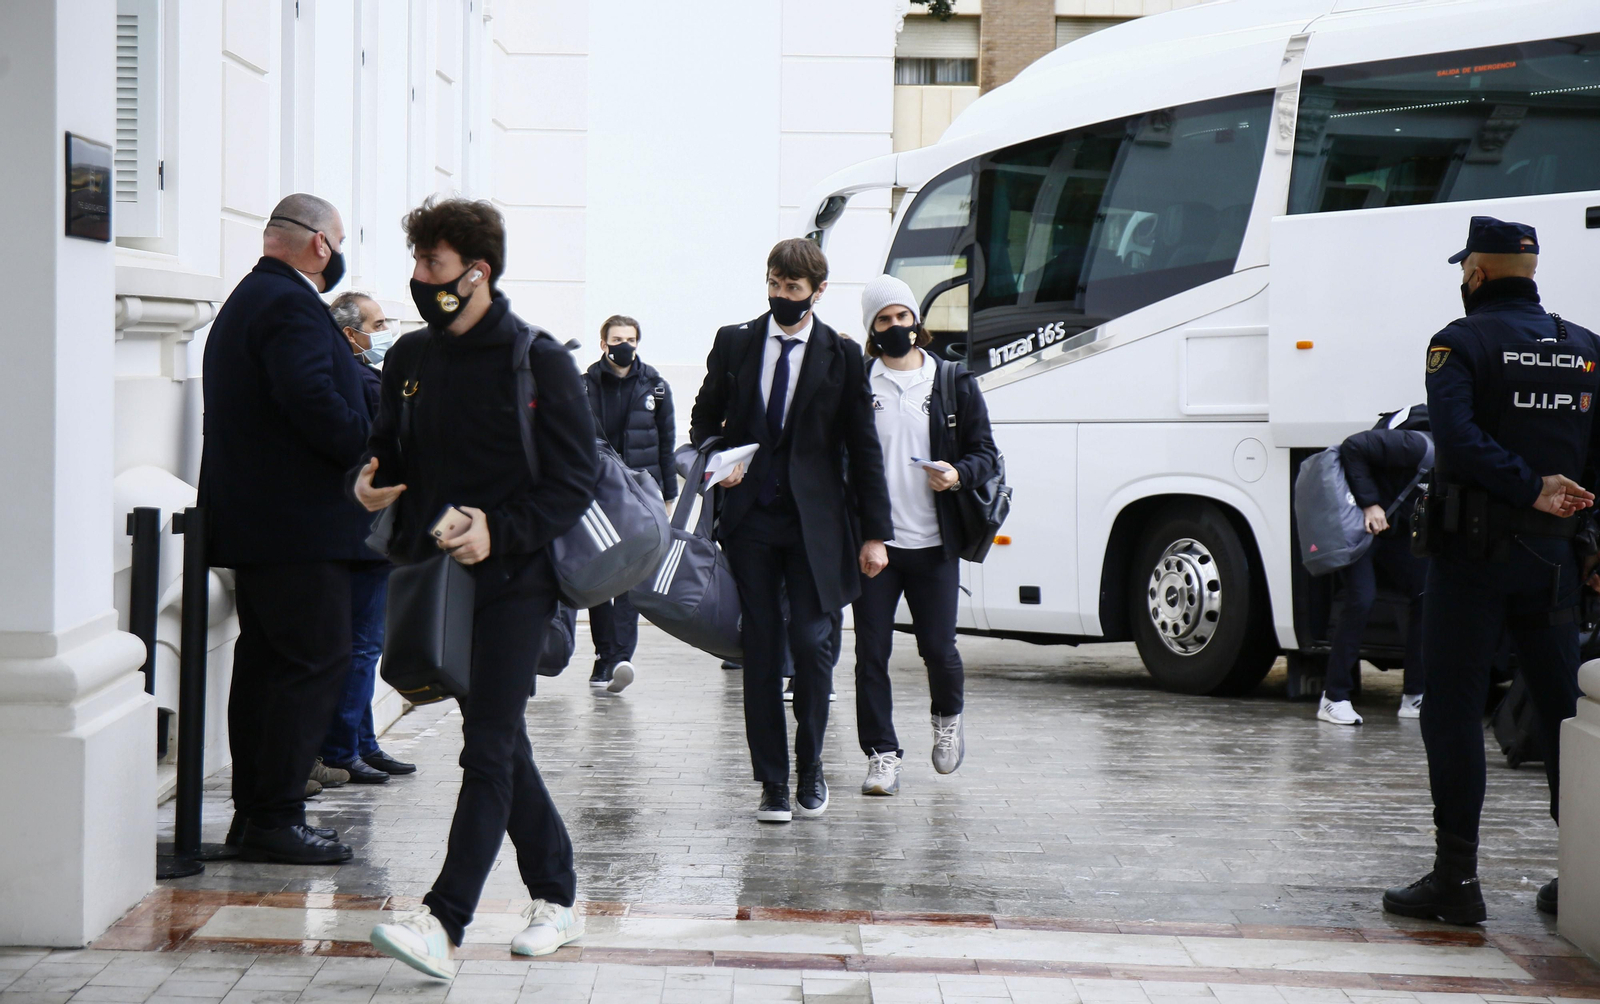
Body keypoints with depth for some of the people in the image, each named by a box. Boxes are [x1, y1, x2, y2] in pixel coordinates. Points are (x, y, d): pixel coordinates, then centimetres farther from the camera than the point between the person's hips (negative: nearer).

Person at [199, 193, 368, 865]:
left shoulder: (246, 300, 20)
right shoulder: (291, 306, -14)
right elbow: (313, 401, -25)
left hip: (251, 523, 11)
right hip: (300, 525, -11)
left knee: (266, 659, 13)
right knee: (316, 660, -8)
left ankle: (252, 810, 18)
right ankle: (275, 817, -7)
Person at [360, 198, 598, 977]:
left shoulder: (539, 361, -8)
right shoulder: (410, 358, 10)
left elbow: (576, 479, -9)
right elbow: (390, 447, 21)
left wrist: (501, 531, -22)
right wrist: (367, 481, -3)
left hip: (512, 579, -6)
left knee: (488, 750, -10)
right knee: (500, 743, 13)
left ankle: (443, 924, -16)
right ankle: (557, 898, 25)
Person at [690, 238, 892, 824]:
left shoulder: (841, 356, 3)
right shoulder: (734, 344, 8)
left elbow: (863, 448, 4)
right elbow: (704, 418, 18)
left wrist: (873, 533, 0)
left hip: (815, 523, -2)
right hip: (750, 518, 2)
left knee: (810, 645, -6)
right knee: (760, 650, 2)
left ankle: (810, 768, 16)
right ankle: (772, 783, 8)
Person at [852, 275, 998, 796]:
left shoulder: (954, 383, 7)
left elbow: (986, 453, 9)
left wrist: (959, 474, -13)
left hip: (934, 543, 0)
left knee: (938, 648, 1)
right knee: (871, 651, -2)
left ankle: (947, 717, 32)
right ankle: (882, 754, 7)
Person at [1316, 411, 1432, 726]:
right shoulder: (1420, 447, -30)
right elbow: (1354, 447, -29)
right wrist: (1369, 503, -29)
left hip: (1396, 532, 8)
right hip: (1360, 523, -8)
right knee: (1361, 599, -18)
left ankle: (1414, 696, 6)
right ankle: (1333, 698, -11)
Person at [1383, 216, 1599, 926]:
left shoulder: (1462, 342, -6)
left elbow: (1456, 437, -22)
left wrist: (1531, 489, -18)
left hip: (1473, 554, -5)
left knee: (1453, 712, 0)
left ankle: (1455, 879, -2)